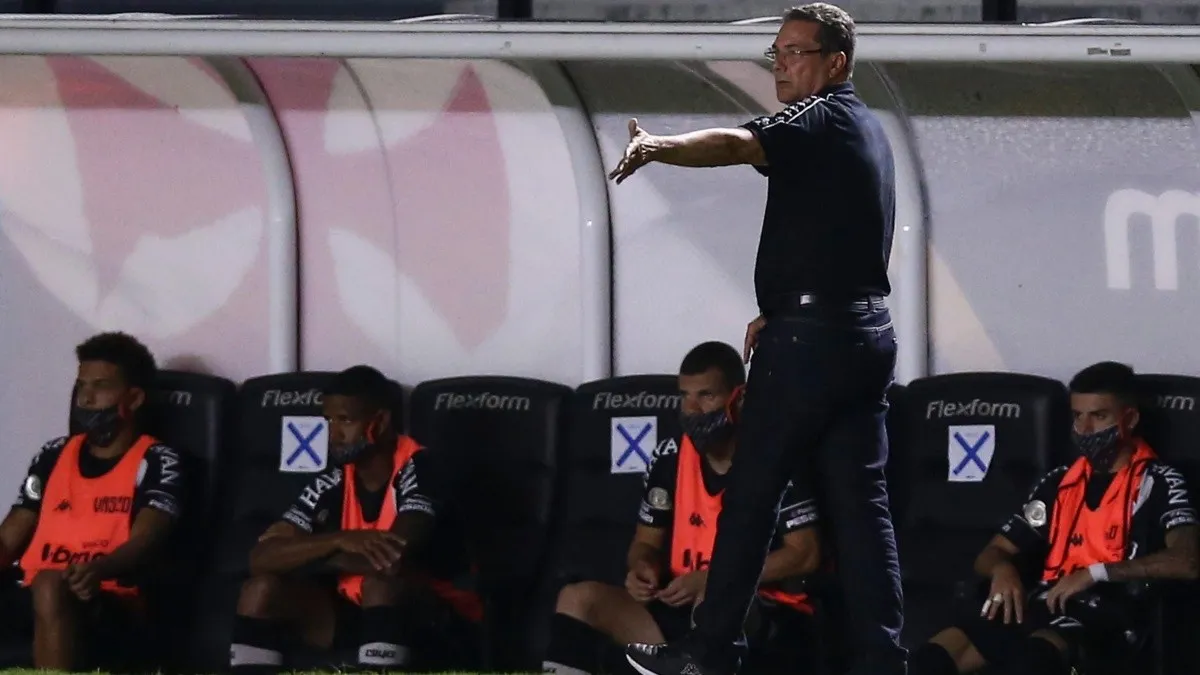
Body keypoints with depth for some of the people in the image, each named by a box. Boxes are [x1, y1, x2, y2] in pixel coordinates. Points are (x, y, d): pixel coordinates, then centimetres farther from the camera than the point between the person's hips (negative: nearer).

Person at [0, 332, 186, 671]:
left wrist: (98, 571, -32)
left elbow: (145, 542, -10)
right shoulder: (53, 456, 21)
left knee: (50, 587, -38)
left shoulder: (156, 463, 5)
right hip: (33, 599, 5)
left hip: (110, 605, -5)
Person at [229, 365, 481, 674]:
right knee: (262, 589, -14)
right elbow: (261, 558, -11)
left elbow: (393, 559, -32)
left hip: (437, 620, -6)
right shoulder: (332, 485, -3)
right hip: (361, 614, 6)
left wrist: (305, 557, -16)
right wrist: (339, 540, -28)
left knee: (380, 584, -37)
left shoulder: (418, 470, -18)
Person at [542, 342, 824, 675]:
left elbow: (805, 555, -14)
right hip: (684, 612, 7)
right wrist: (642, 569, -10)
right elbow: (647, 543, 17)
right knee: (579, 599, -11)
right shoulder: (670, 463, 7)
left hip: (766, 622, -7)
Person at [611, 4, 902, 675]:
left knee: (751, 493, -1)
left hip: (810, 340, -9)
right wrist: (781, 312, 19)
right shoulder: (868, 131, 20)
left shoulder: (823, 120, -10)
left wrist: (657, 147, -45)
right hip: (869, 334, 9)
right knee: (860, 501, 5)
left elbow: (738, 144, -30)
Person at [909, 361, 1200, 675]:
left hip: (1104, 616, -7)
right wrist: (1002, 569, -1)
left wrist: (1096, 573, -18)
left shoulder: (1158, 484, 2)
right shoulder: (1059, 484, 22)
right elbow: (990, 555, 25)